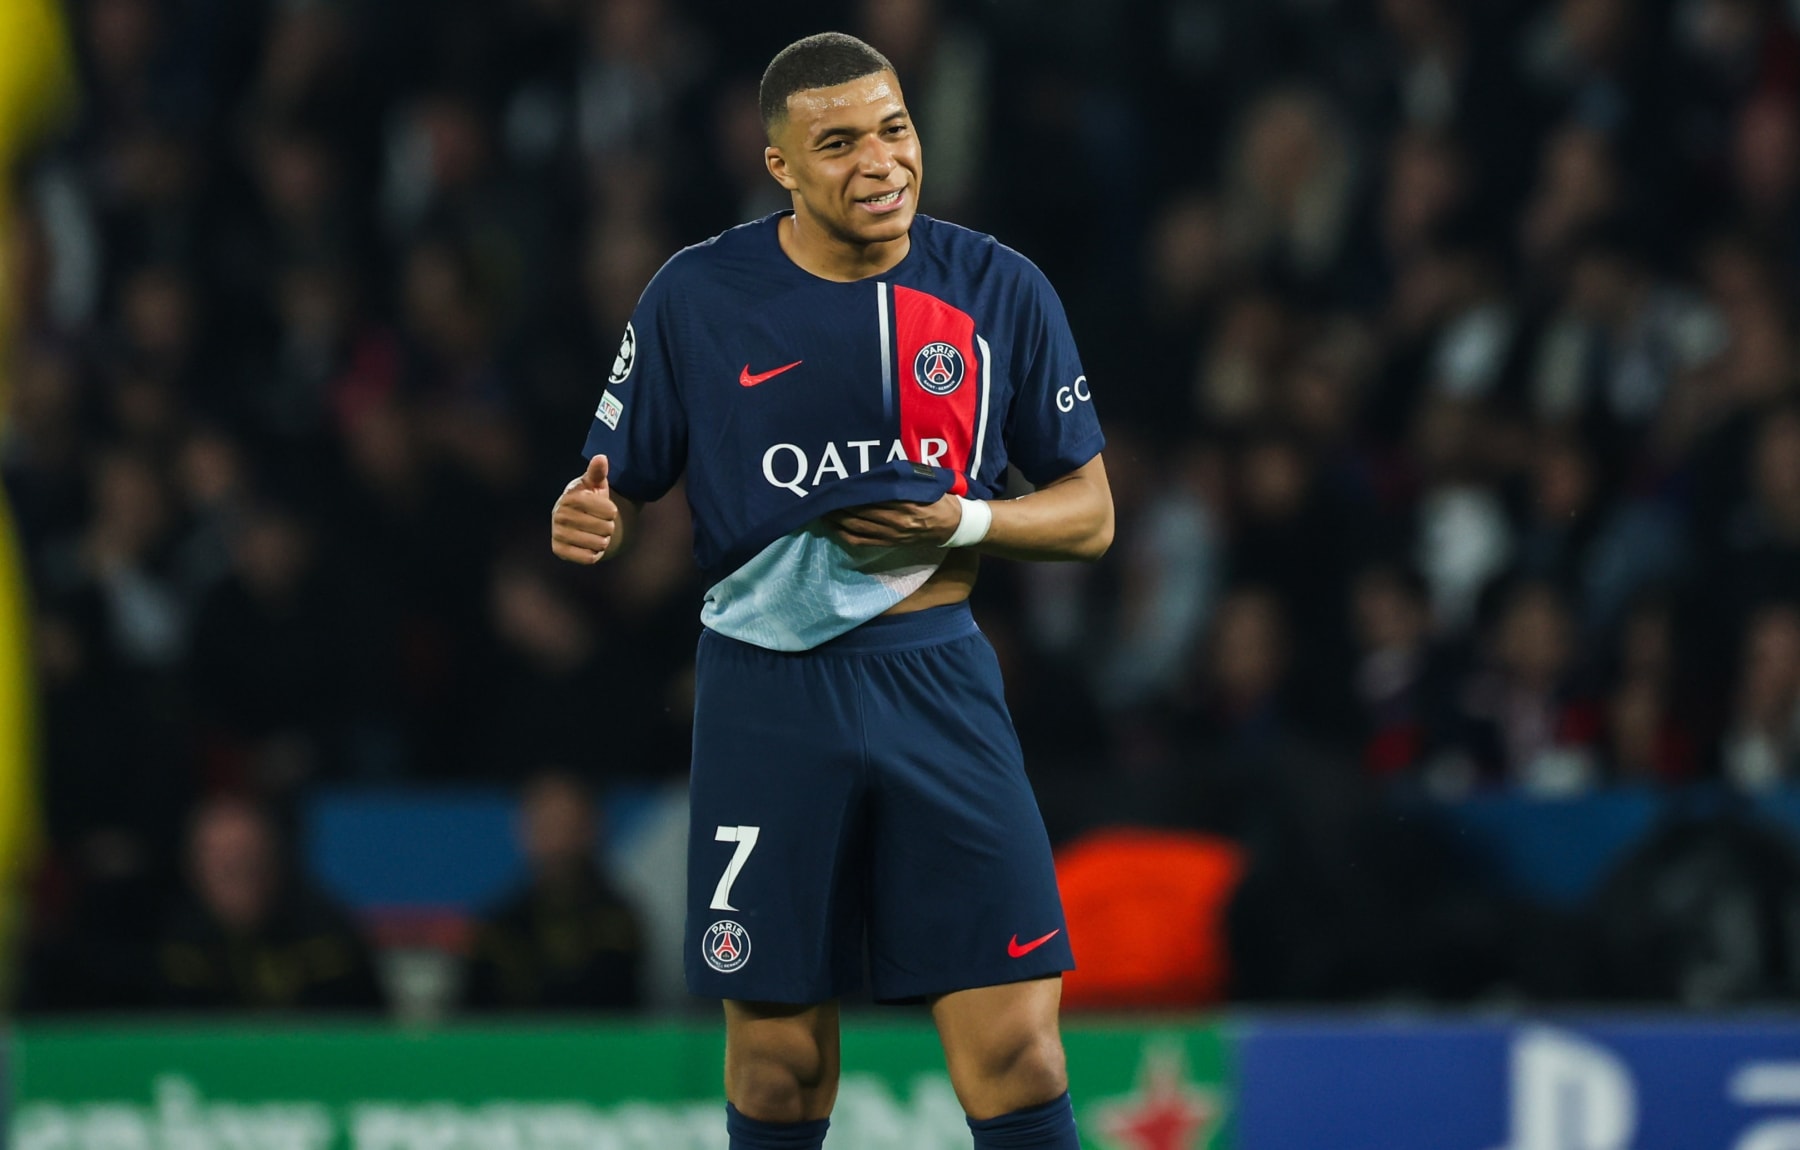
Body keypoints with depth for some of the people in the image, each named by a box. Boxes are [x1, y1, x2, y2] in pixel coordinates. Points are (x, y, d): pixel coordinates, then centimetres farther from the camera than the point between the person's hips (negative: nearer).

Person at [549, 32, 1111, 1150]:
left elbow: (1088, 512, 7)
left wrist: (962, 522, -12)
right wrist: (590, 520, -18)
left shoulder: (1001, 291, 1)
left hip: (937, 682, 0)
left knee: (1015, 1053, -8)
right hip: (768, 691, 0)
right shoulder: (696, 298, -1)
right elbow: (621, 491, 6)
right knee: (781, 1060, 4)